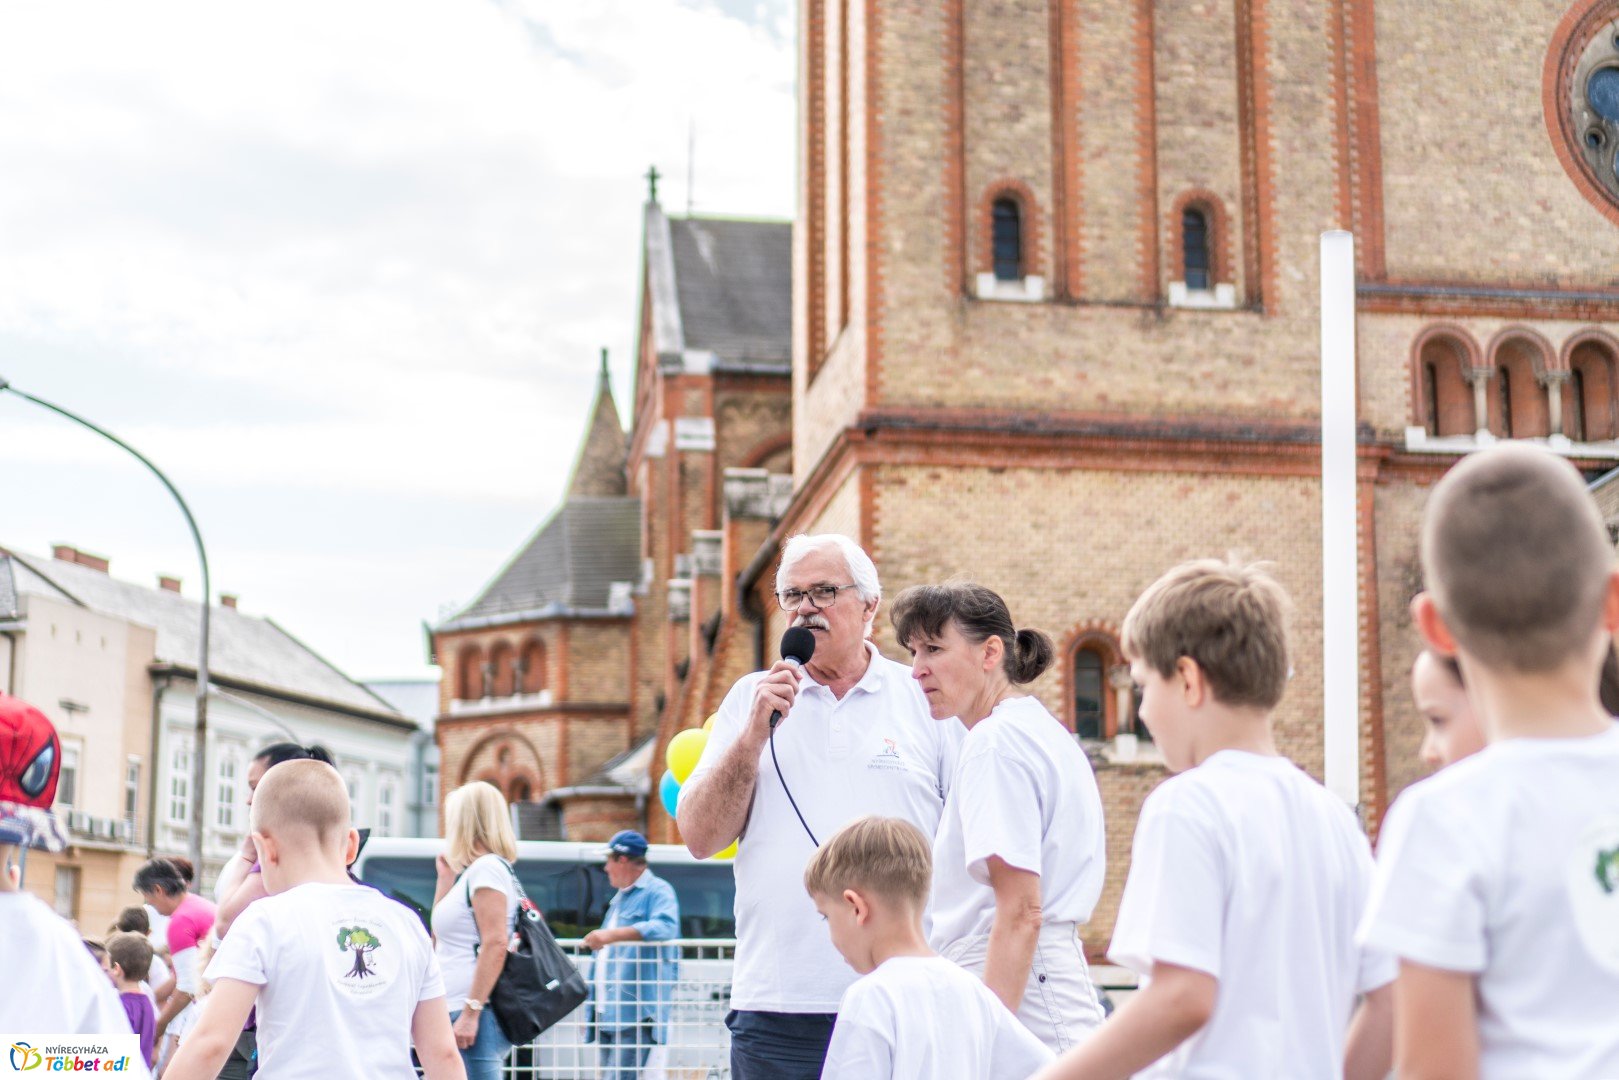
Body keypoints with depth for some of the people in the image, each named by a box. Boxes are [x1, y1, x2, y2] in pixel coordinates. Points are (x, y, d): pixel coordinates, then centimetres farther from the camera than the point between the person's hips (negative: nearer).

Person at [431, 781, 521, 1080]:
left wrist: (471, 1012, -22)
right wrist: (445, 879, 20)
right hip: (459, 1013, 10)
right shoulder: (471, 873, 19)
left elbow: (495, 944, -19)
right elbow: (438, 935, 27)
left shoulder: (487, 867, -10)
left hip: (477, 1018, -10)